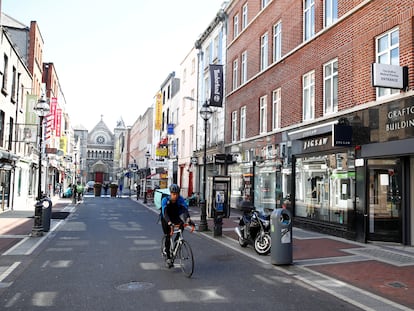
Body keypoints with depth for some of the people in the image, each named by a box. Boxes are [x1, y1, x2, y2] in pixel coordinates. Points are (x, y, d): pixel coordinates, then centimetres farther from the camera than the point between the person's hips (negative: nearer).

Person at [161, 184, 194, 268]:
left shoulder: (180, 199, -23)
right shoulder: (165, 200, -29)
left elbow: (185, 209, -36)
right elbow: (165, 213, -40)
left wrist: (188, 219, -54)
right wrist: (169, 222, -57)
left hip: (175, 217, 3)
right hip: (166, 219, -3)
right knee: (168, 237, -12)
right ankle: (168, 258, 2)